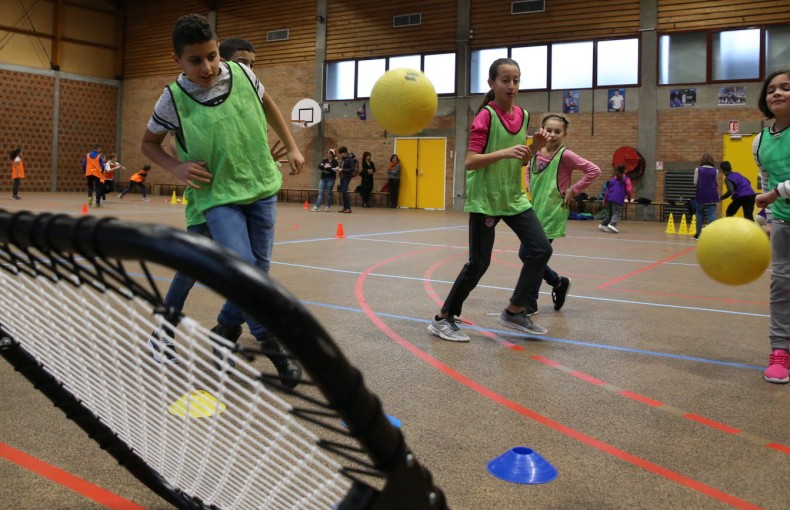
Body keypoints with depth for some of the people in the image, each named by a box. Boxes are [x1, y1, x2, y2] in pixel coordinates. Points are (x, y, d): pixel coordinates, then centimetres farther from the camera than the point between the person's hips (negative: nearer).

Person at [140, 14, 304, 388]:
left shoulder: (241, 74, -5)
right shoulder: (173, 99, -12)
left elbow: (267, 105, 16)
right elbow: (148, 143, 5)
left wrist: (291, 147, 15)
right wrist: (176, 167, -13)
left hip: (261, 187, 4)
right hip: (218, 196, -3)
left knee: (259, 269, 8)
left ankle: (224, 329, 32)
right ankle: (275, 347, -4)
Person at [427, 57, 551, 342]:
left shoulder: (523, 116, 7)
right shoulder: (485, 116, -12)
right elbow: (469, 162, -19)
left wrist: (535, 148, -4)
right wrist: (504, 152, -31)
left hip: (514, 197, 7)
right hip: (484, 199, -7)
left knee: (541, 249, 0)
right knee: (479, 263, -4)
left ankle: (515, 311, 13)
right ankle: (443, 319, 10)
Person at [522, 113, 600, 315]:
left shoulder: (565, 155, -12)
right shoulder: (535, 153, 5)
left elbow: (594, 170, -16)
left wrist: (573, 191, -15)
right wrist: (530, 188, 9)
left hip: (552, 214, -7)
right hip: (535, 211, 7)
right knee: (524, 254, 10)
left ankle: (530, 302, 11)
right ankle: (559, 282, 31)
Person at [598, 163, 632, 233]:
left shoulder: (613, 179, 19)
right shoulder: (626, 179, 2)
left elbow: (607, 189, 20)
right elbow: (628, 190, -2)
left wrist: (605, 200, 27)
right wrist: (629, 198, 15)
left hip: (610, 198, 6)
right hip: (619, 199, -6)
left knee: (609, 213, 20)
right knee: (617, 214, -10)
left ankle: (603, 225, 19)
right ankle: (612, 224, -32)